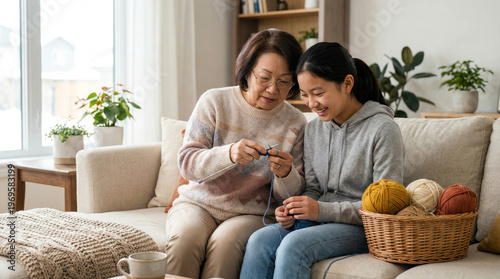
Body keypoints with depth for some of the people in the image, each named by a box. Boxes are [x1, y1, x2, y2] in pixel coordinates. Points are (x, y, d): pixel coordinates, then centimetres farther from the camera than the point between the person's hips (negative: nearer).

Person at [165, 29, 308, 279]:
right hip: (198, 202, 0)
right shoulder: (214, 101, -1)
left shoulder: (296, 124, 2)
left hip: (252, 214, 0)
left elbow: (292, 195, 2)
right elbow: (187, 162, -8)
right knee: (185, 236, -32)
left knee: (225, 241, -32)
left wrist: (286, 174, -22)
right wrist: (228, 154, -28)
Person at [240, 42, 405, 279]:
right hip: (320, 221, 6)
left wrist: (322, 210, -20)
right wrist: (291, 213, -7)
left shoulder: (383, 129, -10)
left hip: (364, 226, -6)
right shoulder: (314, 129, 12)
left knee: (294, 244, -31)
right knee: (259, 240, -22)